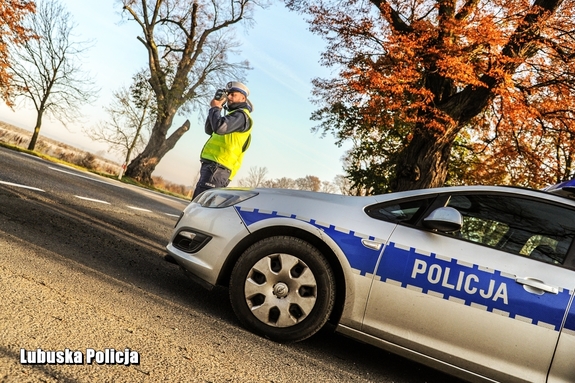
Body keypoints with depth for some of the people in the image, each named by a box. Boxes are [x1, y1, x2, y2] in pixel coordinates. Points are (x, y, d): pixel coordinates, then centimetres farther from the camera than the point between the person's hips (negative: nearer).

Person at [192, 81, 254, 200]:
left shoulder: (241, 115, -6)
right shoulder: (234, 115, 26)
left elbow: (219, 127, -24)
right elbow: (209, 130, 26)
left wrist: (215, 108, -6)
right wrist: (216, 109, 13)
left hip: (217, 168, -10)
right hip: (211, 166, 10)